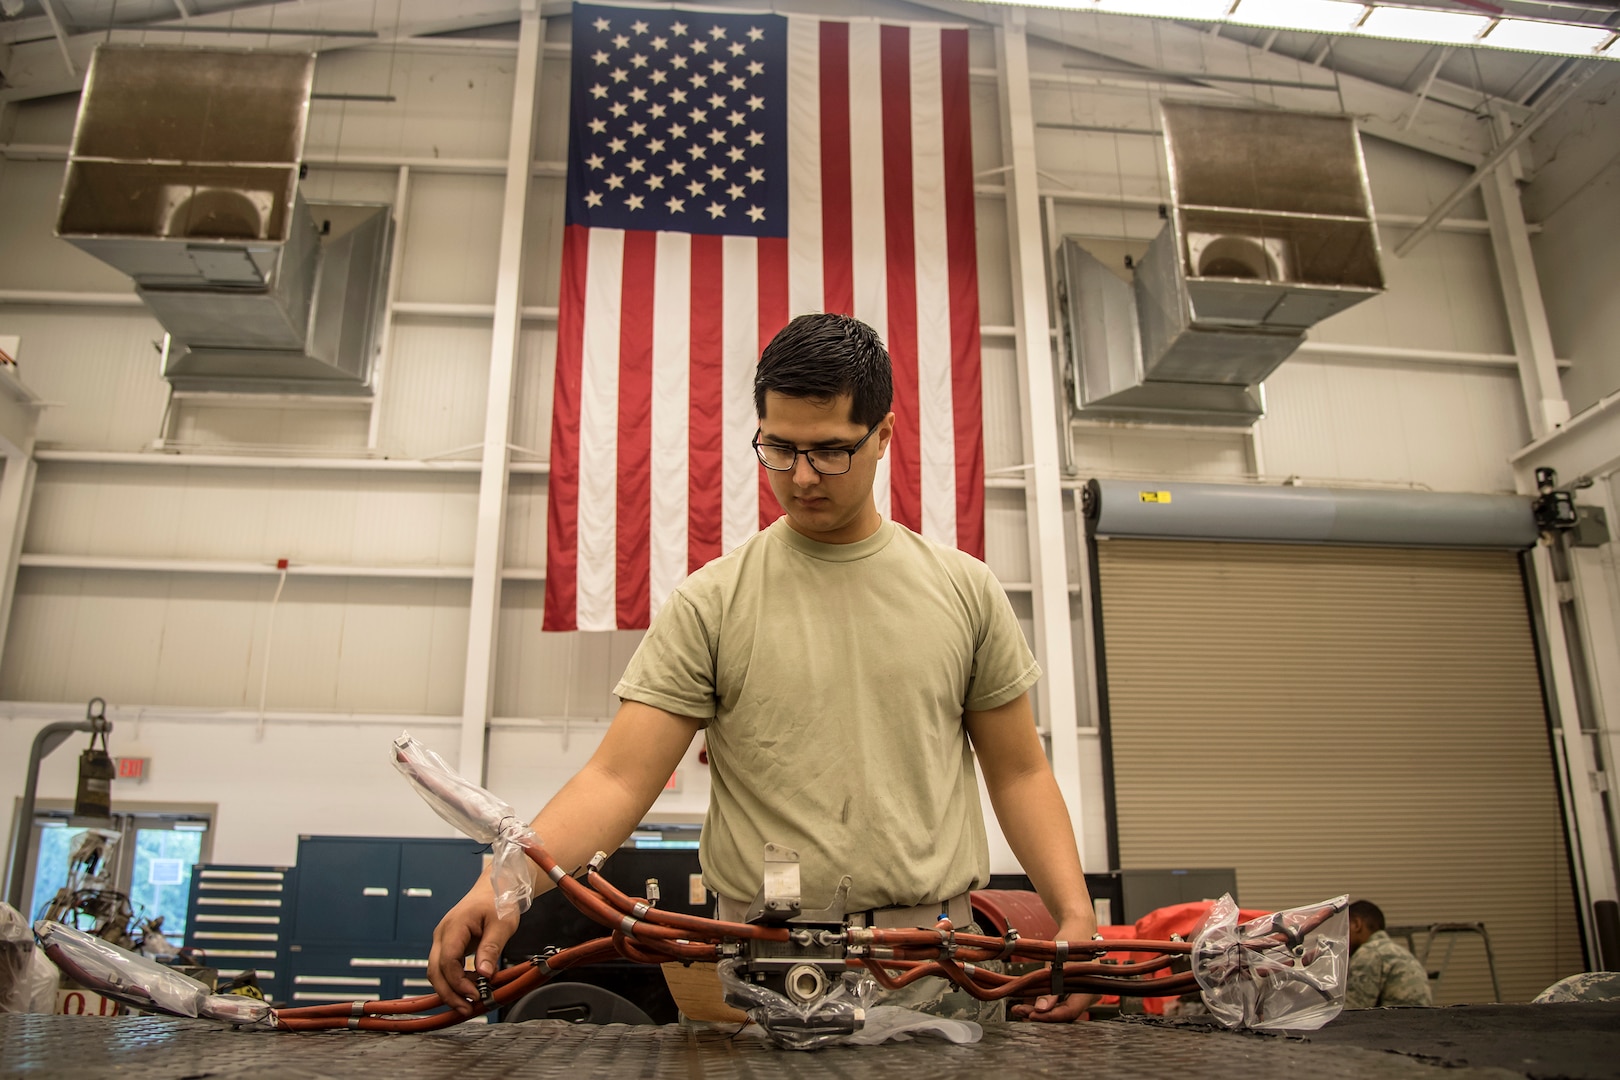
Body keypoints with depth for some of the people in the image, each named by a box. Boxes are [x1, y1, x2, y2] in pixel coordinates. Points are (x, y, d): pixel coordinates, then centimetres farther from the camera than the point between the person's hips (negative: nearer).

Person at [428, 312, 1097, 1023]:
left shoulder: (964, 589, 4)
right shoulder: (711, 602, -2)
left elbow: (1019, 774, 8)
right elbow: (618, 778, -8)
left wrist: (1076, 917, -5)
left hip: (937, 962, 2)